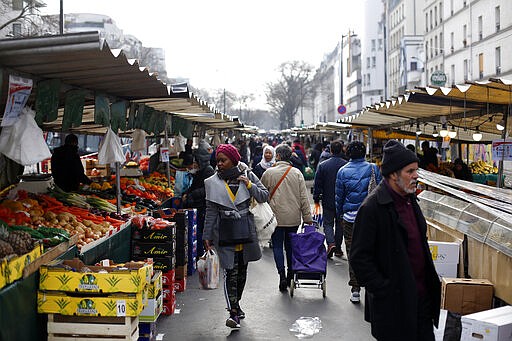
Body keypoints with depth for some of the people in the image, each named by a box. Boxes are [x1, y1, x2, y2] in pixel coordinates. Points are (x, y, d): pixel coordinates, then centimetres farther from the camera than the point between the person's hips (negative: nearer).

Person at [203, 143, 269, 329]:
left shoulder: (247, 175, 2)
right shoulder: (213, 182, 2)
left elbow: (265, 196, 3)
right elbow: (211, 211, 4)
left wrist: (249, 185, -11)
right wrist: (207, 235, 2)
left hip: (245, 230, 2)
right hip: (225, 233, -2)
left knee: (242, 270, 13)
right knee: (230, 271, -10)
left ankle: (236, 304, 31)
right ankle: (233, 312, -10)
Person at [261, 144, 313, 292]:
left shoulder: (269, 172, -7)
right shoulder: (297, 173, -1)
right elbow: (304, 197, -1)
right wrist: (307, 217, 4)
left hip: (276, 217, -2)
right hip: (294, 217, 3)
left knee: (277, 246, 5)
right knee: (290, 246, 16)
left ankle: (282, 275, -7)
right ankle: (290, 275, 22)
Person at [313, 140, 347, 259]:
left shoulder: (323, 165, -8)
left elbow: (317, 184, -4)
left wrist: (316, 199, 6)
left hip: (328, 201, -1)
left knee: (328, 223, 10)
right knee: (340, 224, 14)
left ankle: (331, 243, -13)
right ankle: (338, 249, 20)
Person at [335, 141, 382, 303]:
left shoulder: (343, 171, -2)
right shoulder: (373, 168, -3)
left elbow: (339, 196, 4)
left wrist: (340, 214, 17)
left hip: (350, 218, 0)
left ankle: (355, 289, 7)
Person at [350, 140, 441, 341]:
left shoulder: (410, 200, 9)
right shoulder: (372, 208, -18)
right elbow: (359, 257, -18)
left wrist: (431, 280, 15)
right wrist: (382, 289, -18)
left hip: (421, 294, 8)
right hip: (394, 301, -8)